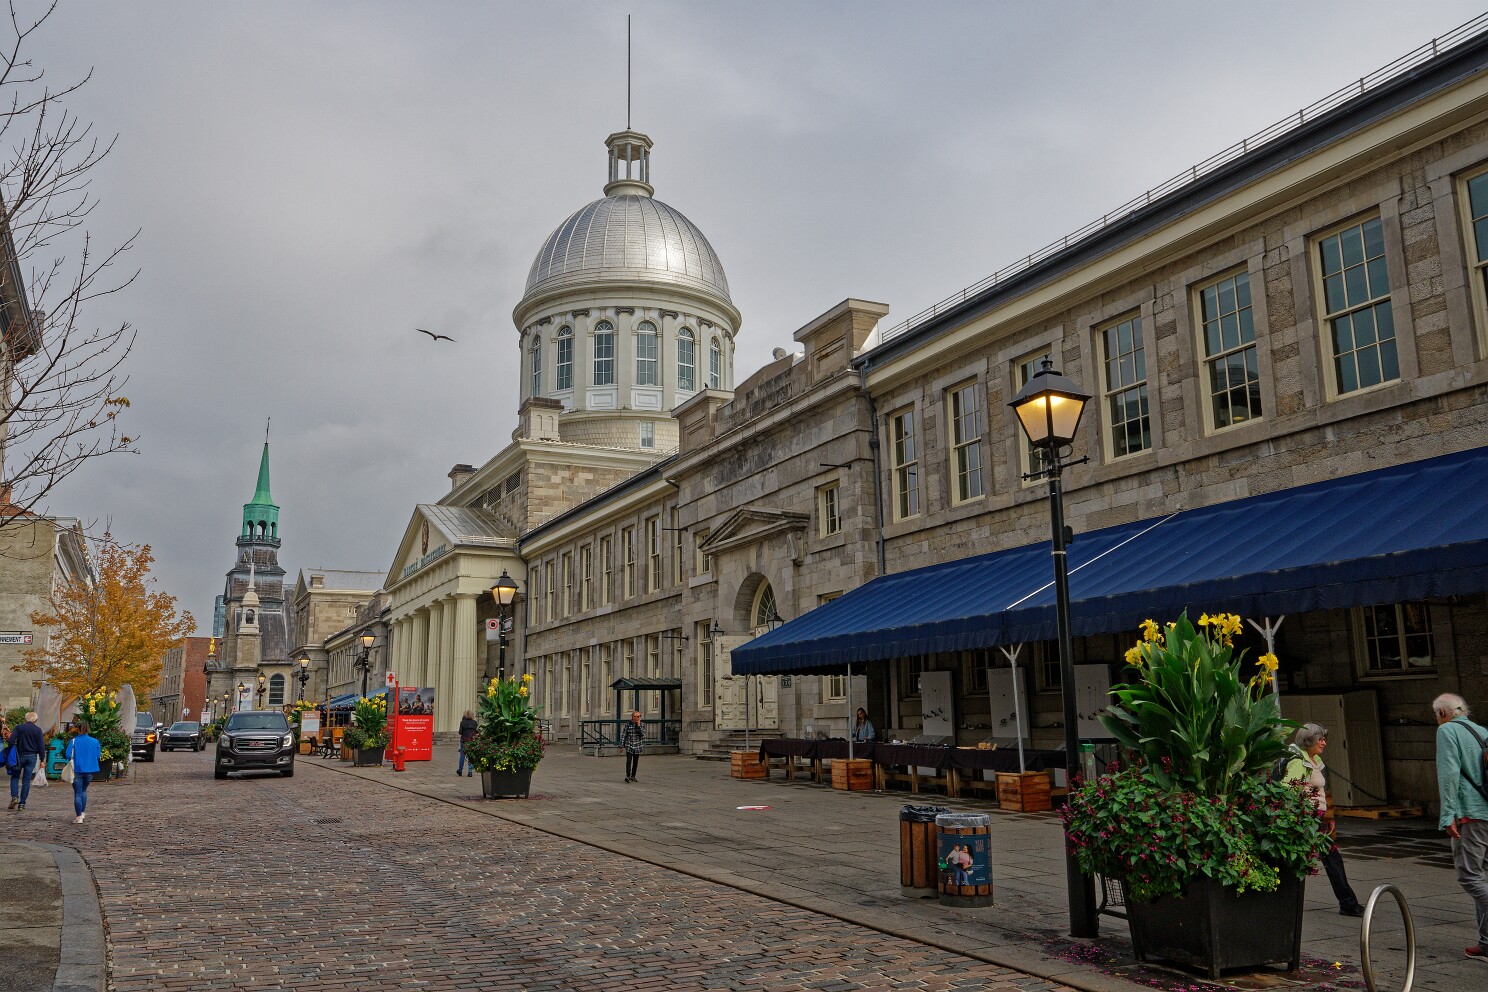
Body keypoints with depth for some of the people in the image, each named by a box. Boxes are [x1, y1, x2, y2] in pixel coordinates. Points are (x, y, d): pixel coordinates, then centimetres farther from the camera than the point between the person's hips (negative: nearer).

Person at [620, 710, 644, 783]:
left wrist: (638, 725, -15)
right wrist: (622, 746, -3)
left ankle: (633, 776, 20)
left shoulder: (641, 725, 2)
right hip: (629, 746, -3)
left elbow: (643, 734, -10)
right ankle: (628, 776, -22)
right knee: (629, 761, -16)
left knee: (635, 762, 9)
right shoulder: (627, 725, -6)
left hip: (637, 747, 3)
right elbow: (623, 735, -2)